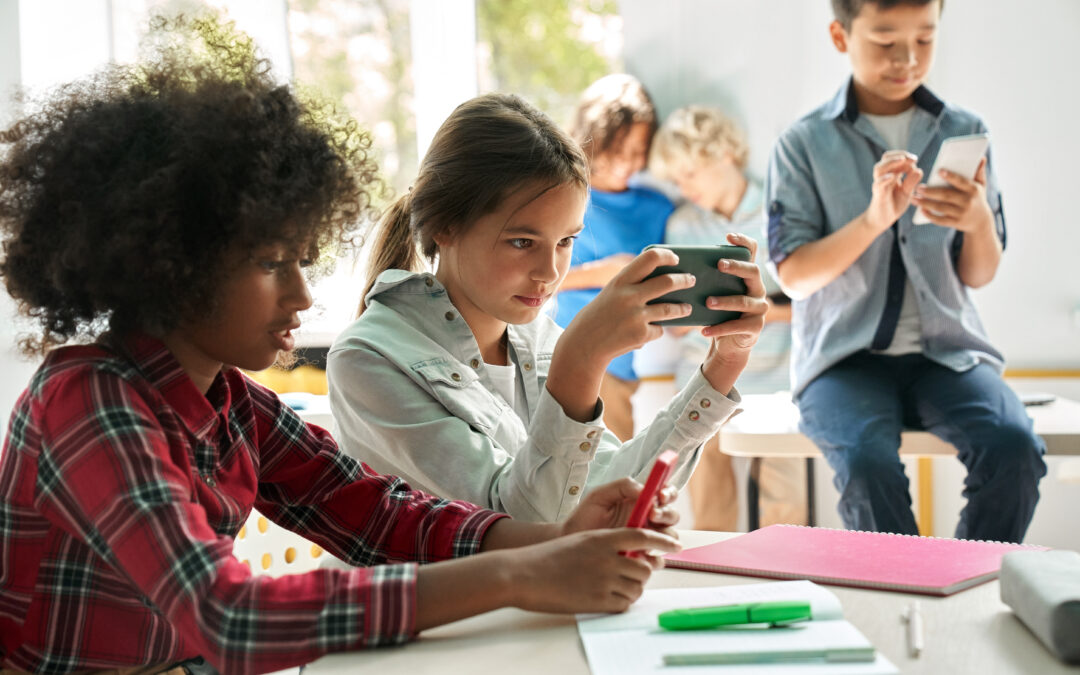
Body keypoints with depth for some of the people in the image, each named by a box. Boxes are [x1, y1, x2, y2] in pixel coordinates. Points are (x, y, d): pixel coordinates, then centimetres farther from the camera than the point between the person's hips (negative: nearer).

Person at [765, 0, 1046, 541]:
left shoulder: (964, 132, 7)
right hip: (843, 355, -2)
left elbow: (979, 275, 9)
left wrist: (979, 222, -14)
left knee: (1015, 448, -26)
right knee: (868, 463, -33)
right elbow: (793, 275, -6)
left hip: (945, 350, 3)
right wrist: (873, 219, -20)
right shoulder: (805, 143, 0)